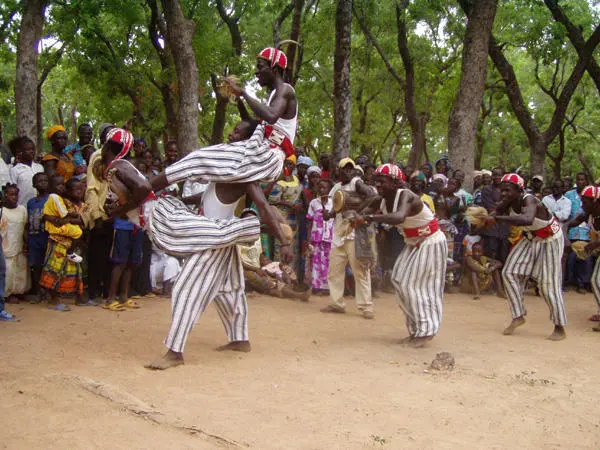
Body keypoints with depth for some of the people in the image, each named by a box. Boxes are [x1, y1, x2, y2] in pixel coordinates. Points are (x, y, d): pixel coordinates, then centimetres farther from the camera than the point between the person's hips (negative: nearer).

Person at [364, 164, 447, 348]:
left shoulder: (406, 196, -29)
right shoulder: (383, 201, -3)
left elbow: (399, 217, -49)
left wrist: (372, 218, -58)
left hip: (431, 243, -9)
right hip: (413, 244, 9)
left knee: (417, 285, -8)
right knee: (400, 281, 7)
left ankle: (425, 331, 2)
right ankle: (416, 329, 14)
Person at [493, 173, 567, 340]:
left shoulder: (529, 200, -35)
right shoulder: (508, 203, -13)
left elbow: (527, 220, -56)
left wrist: (497, 218, -60)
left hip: (550, 240, -7)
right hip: (530, 239, 7)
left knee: (548, 283, -9)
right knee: (509, 273, -1)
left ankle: (560, 328, 4)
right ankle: (518, 316, 9)